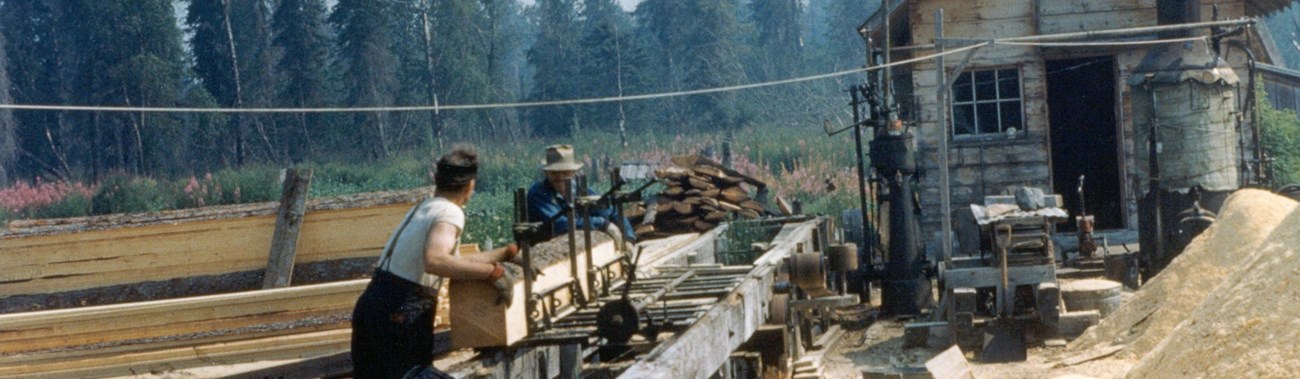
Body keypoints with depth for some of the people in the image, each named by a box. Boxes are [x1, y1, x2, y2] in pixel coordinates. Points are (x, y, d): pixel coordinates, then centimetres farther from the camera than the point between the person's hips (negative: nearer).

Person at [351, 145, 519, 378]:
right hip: (401, 316, -9)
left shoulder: (422, 208, 19)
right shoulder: (450, 213, -10)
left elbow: (456, 262, 26)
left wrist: (507, 252, 29)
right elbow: (435, 261, -31)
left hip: (369, 304, 9)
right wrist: (494, 272, -28)